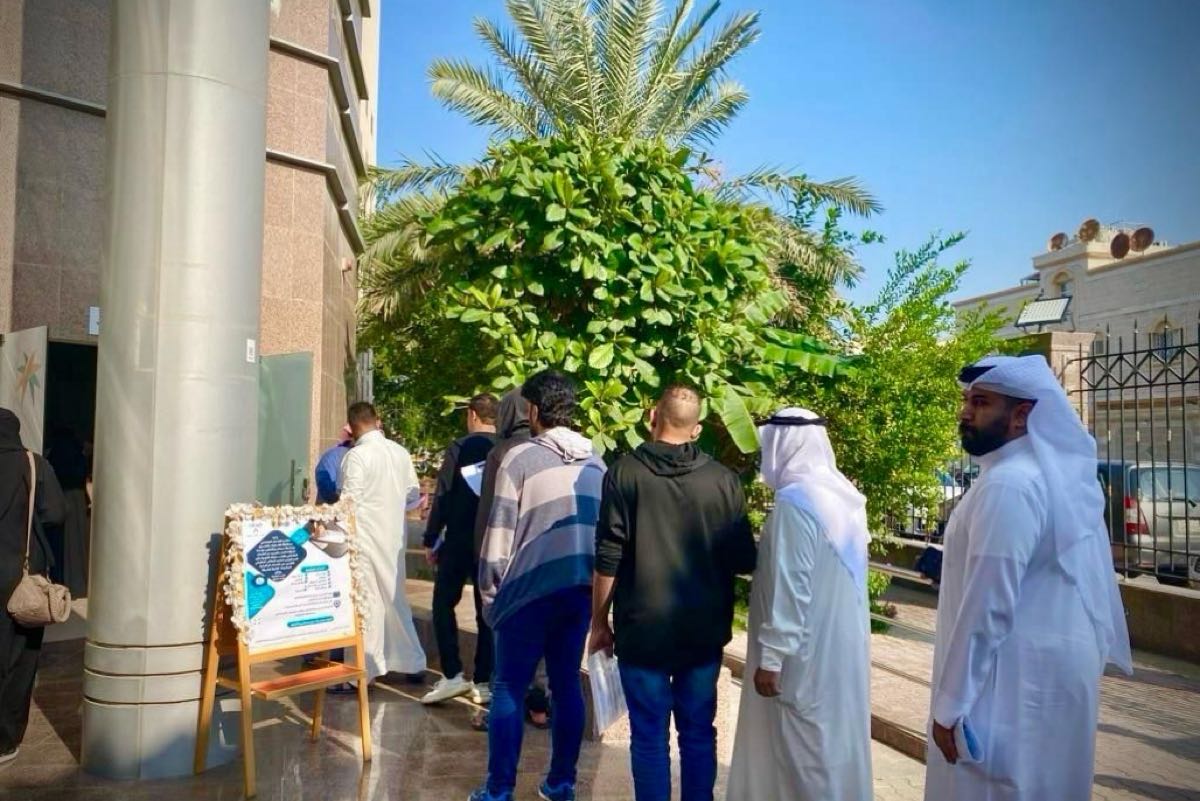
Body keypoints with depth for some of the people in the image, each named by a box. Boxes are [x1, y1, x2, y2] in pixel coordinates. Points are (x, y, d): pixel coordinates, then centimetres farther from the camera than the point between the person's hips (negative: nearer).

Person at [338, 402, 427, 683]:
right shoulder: (400, 452, 4)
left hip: (365, 537, -6)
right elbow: (413, 495, 9)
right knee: (394, 597, 17)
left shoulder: (356, 456, -15)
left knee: (366, 601, 1)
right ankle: (412, 662, 27)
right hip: (394, 536, 6)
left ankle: (364, 671, 7)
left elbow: (349, 503, -16)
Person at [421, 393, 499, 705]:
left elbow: (442, 496, -9)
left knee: (444, 604, 10)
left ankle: (452, 675, 2)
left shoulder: (459, 448, -7)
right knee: (487, 611, 9)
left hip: (459, 541, -3)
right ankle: (482, 681, 12)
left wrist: (431, 539, -1)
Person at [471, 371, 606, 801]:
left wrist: (490, 592, 2)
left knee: (509, 688, 6)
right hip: (581, 587, 5)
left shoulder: (520, 457, -8)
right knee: (567, 684, 14)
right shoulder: (596, 462, 7)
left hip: (531, 588, -5)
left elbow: (500, 532, -7)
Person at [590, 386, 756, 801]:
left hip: (643, 629, -2)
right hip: (705, 631, 3)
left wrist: (599, 622, 3)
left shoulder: (625, 472, -9)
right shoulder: (723, 479, -3)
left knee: (650, 739, 9)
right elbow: (744, 560, 1)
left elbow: (608, 559, -9)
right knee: (698, 733, 17)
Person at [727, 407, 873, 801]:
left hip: (808, 652, -9)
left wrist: (771, 656, -17)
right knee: (834, 739, 19)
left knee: (800, 749, 5)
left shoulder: (795, 500, -22)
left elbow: (789, 588, -23)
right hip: (843, 645, 9)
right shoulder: (845, 492, 5)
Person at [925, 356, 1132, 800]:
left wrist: (950, 704, -19)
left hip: (1018, 676, -10)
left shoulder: (1007, 485, -22)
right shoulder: (1058, 473, 9)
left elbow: (987, 606, -24)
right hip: (1057, 662, 10)